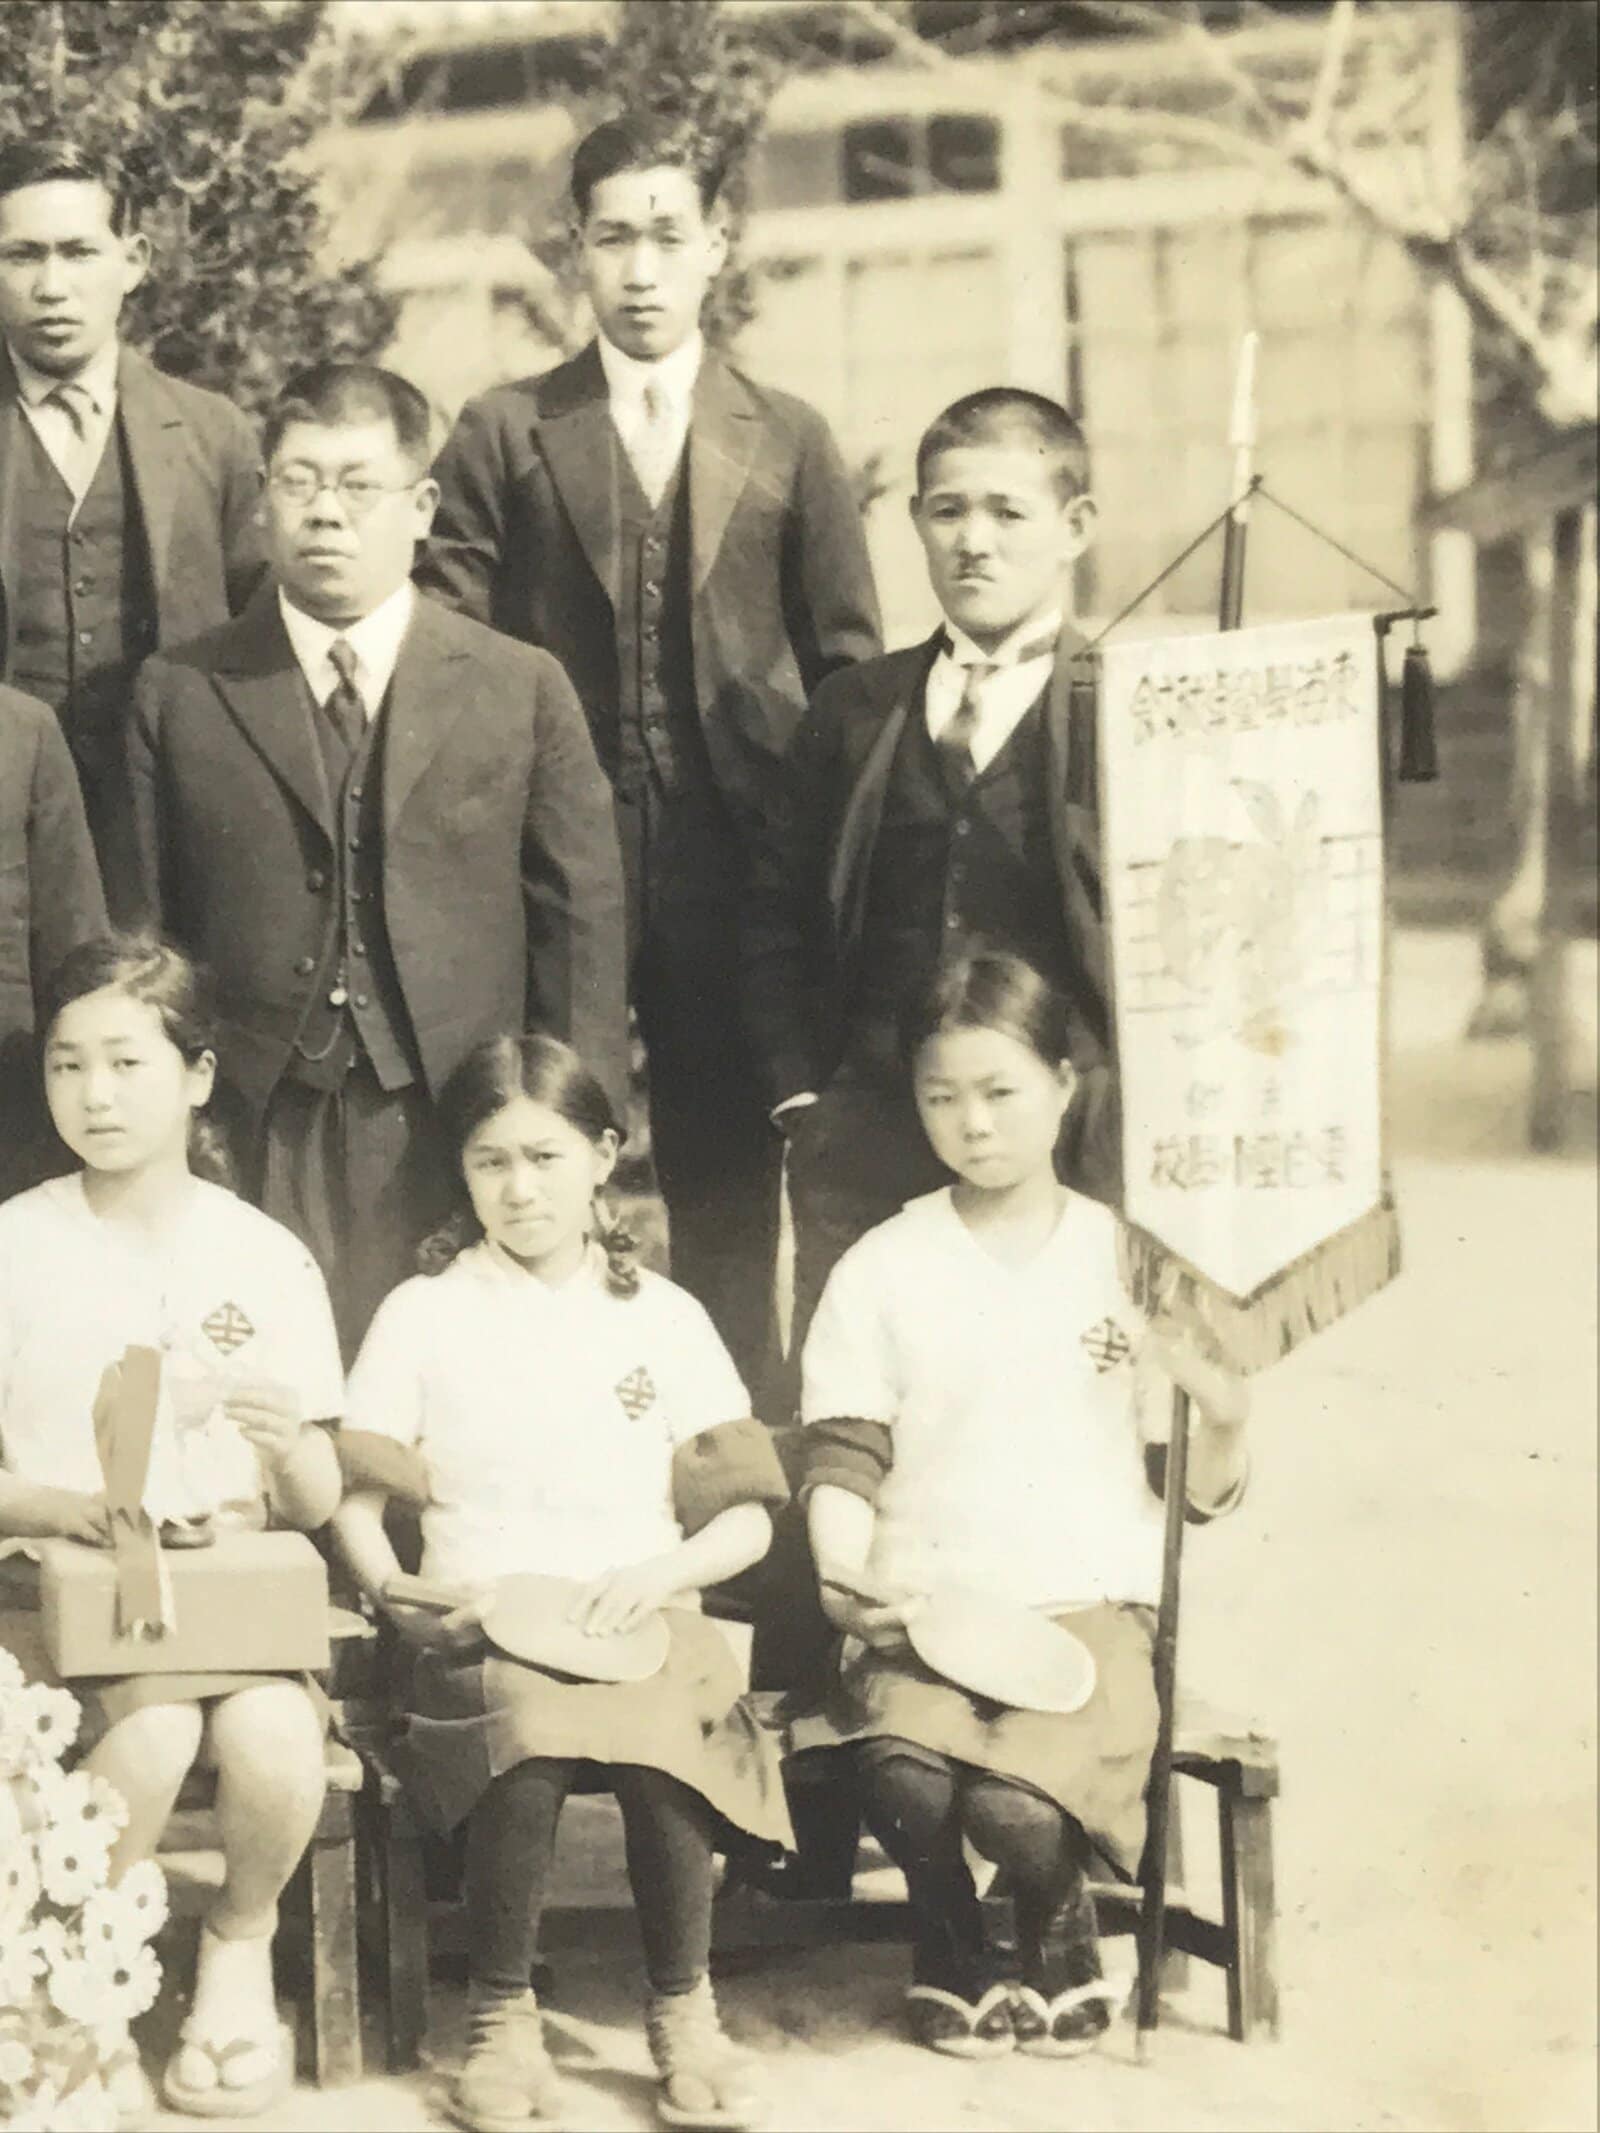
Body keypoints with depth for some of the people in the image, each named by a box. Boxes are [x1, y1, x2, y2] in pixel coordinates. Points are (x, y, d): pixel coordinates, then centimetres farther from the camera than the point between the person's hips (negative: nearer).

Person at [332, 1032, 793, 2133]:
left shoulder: (662, 1317, 12)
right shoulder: (425, 1313, 10)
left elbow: (747, 1519, 11)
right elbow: (355, 1503, 10)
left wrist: (659, 1570, -9)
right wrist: (400, 1598, -9)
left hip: (643, 1617, 1)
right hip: (484, 1629, -1)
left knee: (667, 1745, -33)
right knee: (528, 1746, -35)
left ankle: (684, 2007, -8)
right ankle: (503, 2016, -13)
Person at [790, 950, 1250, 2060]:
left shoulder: (1131, 1259, 7)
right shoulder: (882, 1269, 8)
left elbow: (1201, 1491, 10)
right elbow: (843, 1463, 5)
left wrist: (1226, 1411, -12)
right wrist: (847, 1580, -14)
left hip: (1087, 1603, -1)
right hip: (923, 1604, 1)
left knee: (1019, 1804, -29)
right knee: (909, 1776, -31)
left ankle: (1060, 1926, 10)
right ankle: (951, 1945, 4)